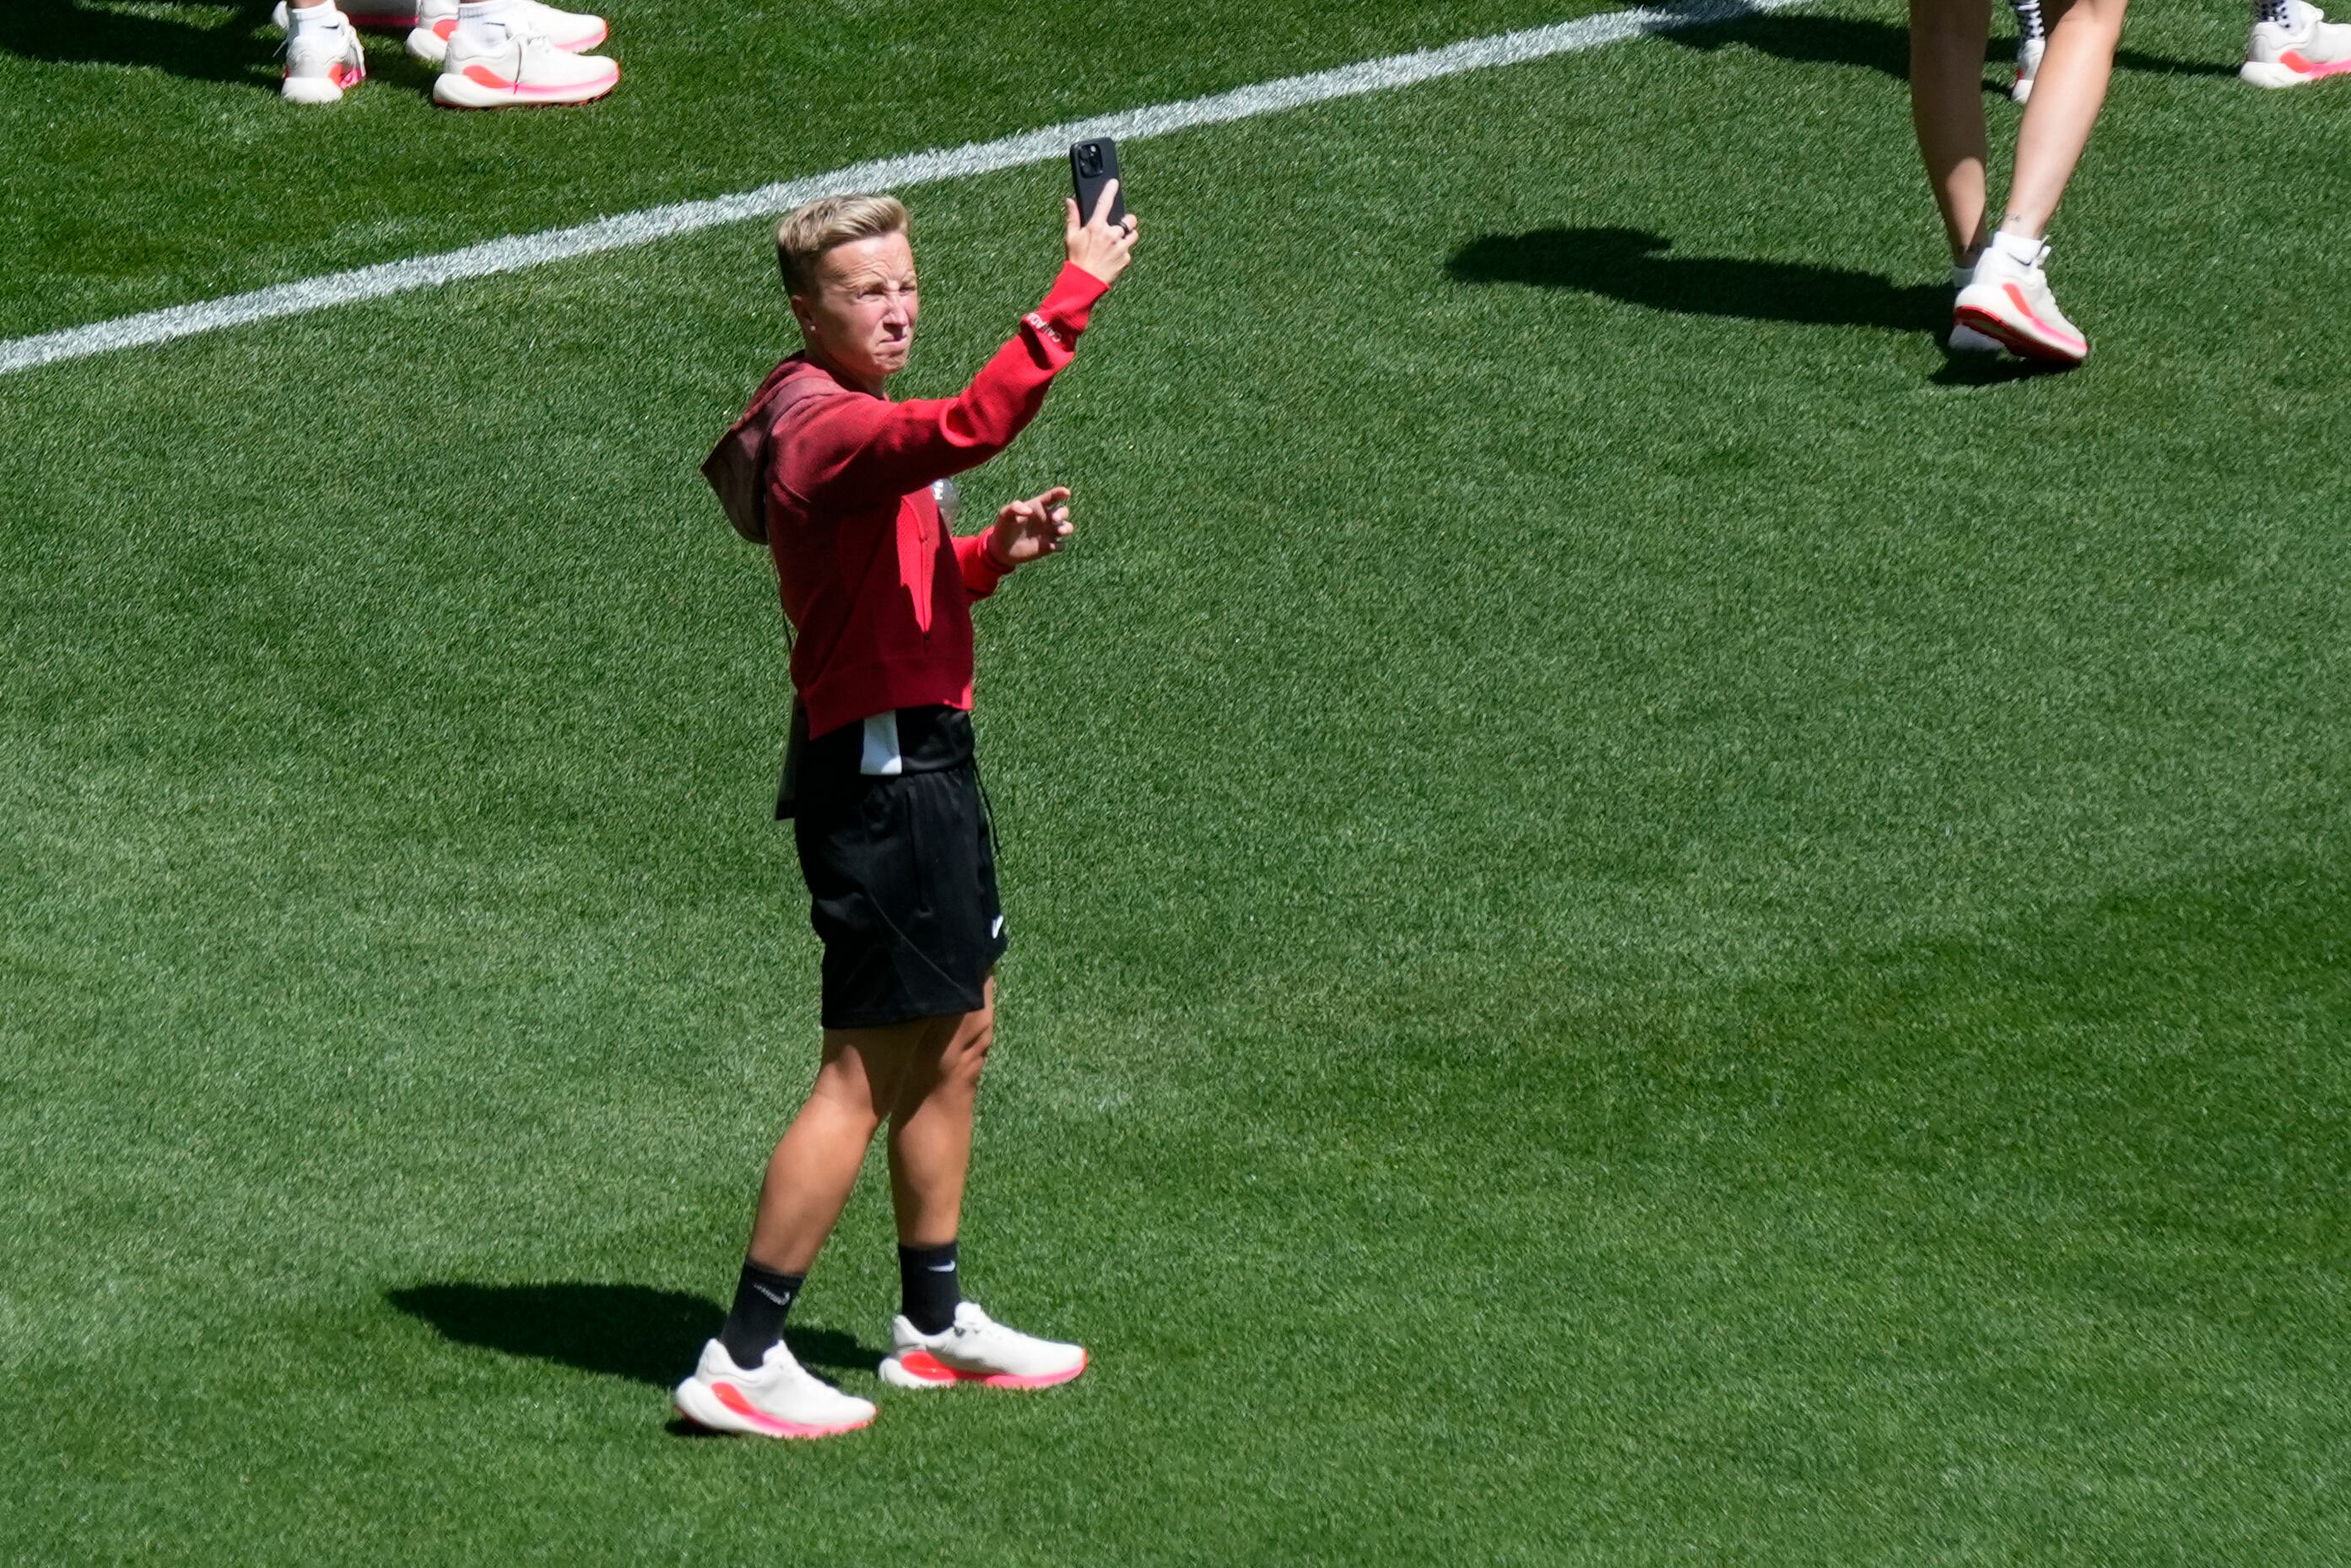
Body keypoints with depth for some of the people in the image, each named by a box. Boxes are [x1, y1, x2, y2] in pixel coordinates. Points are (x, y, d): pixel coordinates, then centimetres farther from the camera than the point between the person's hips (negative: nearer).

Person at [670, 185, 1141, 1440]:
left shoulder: (848, 420, 13)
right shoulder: (828, 428, -21)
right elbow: (971, 427, -41)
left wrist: (992, 556, 6)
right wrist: (1077, 289, -38)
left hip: (920, 757, 11)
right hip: (878, 768, -11)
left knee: (958, 1035, 20)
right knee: (866, 1076, -7)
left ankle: (935, 1323, 33)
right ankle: (741, 1361, -3)